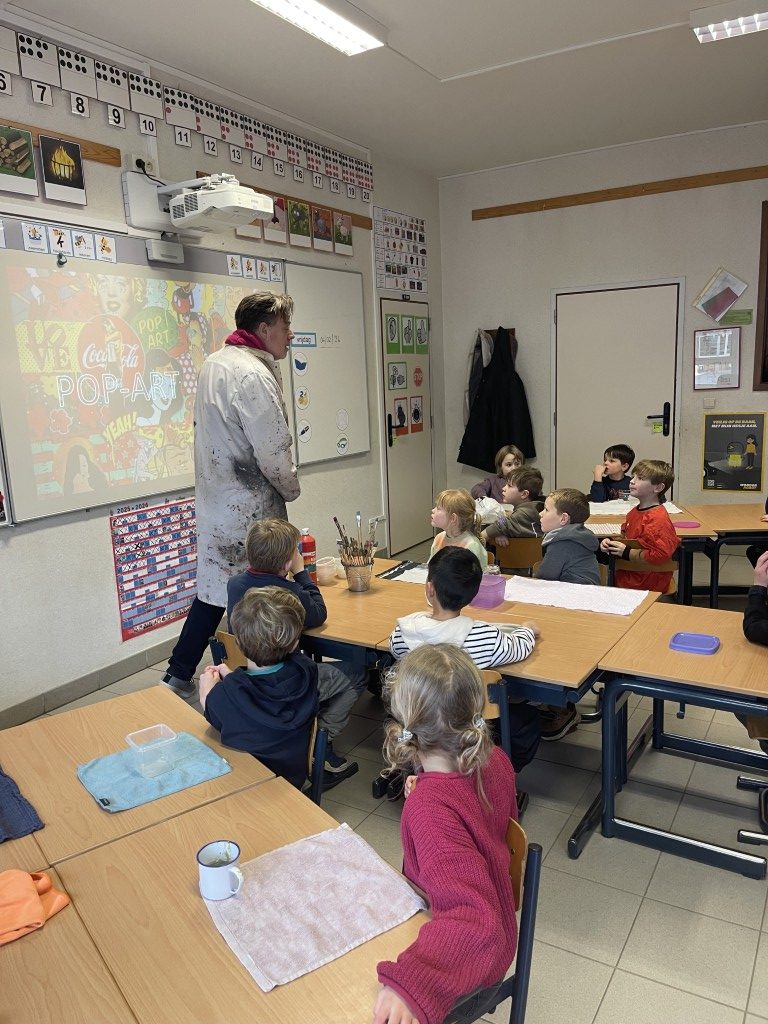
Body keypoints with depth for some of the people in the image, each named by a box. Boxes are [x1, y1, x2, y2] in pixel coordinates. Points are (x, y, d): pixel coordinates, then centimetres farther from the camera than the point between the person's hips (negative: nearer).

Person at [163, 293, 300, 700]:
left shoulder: (214, 362, 10)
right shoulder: (253, 376, -20)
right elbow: (273, 452, -21)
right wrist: (292, 489, -2)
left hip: (213, 497, 9)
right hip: (248, 507, -9)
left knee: (213, 589, 17)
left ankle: (177, 678, 27)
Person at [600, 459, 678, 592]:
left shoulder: (658, 519, -21)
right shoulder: (635, 511, 10)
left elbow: (659, 555, -28)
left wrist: (626, 552, -21)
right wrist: (611, 541, 5)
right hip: (627, 574, 9)